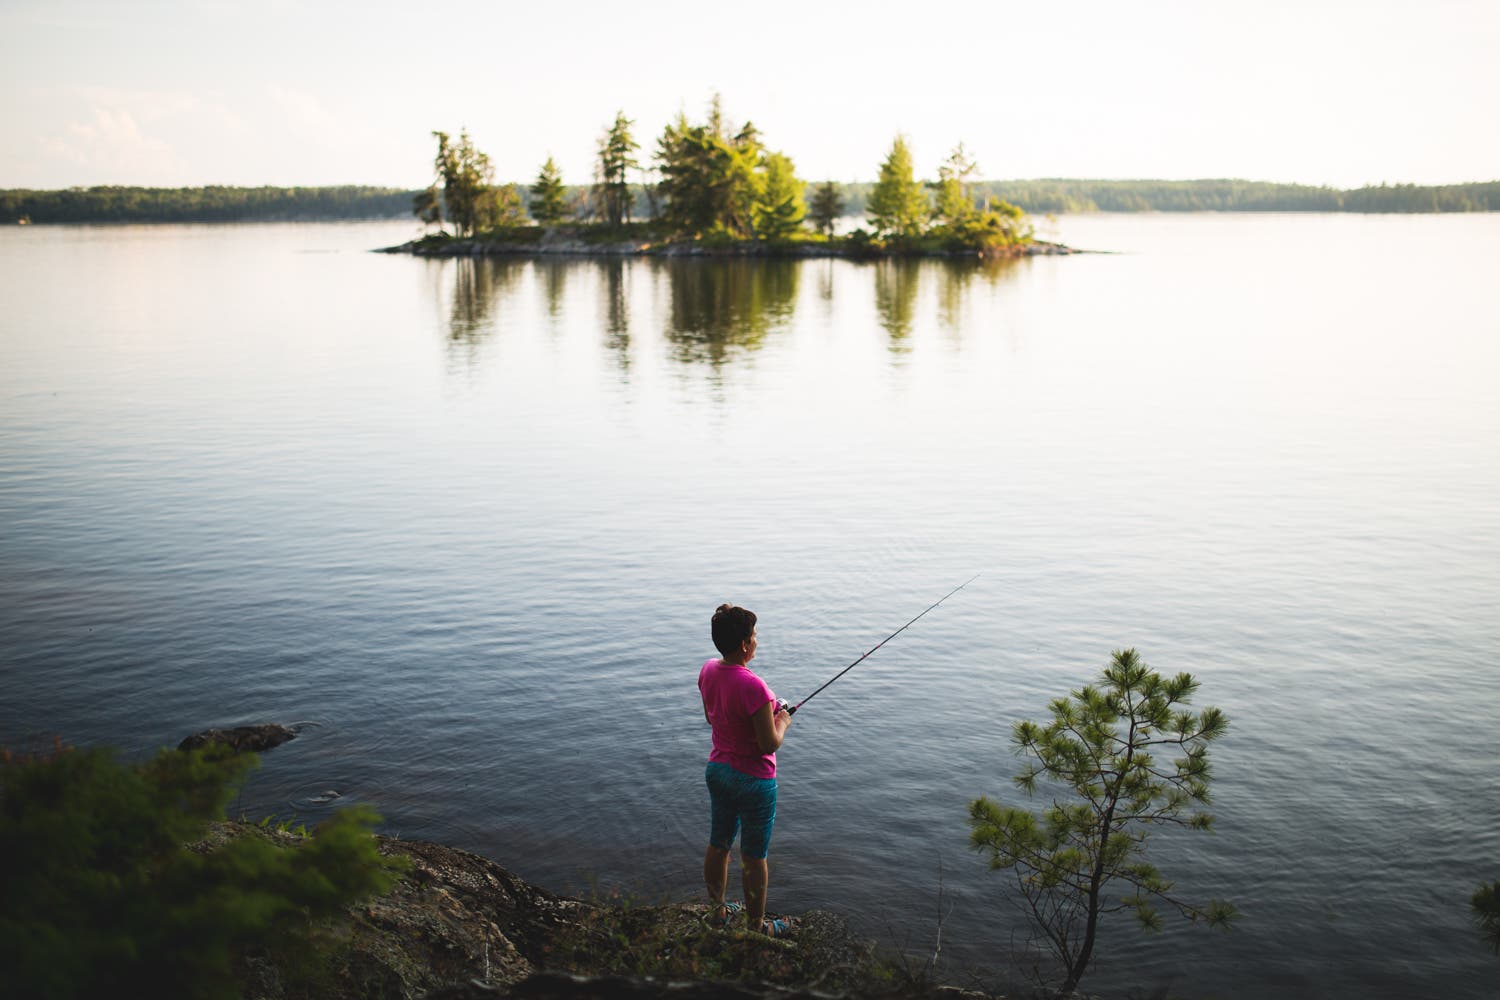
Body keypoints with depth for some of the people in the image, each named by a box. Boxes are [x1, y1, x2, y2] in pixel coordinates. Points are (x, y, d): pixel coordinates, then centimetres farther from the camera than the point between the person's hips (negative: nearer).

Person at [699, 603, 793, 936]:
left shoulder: (708, 671, -5)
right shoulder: (753, 687, -30)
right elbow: (769, 744, -26)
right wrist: (782, 721, -6)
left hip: (717, 769, 7)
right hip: (753, 780, -7)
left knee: (718, 845, 21)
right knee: (754, 857, 9)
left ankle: (718, 910, 38)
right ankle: (757, 926, 24)